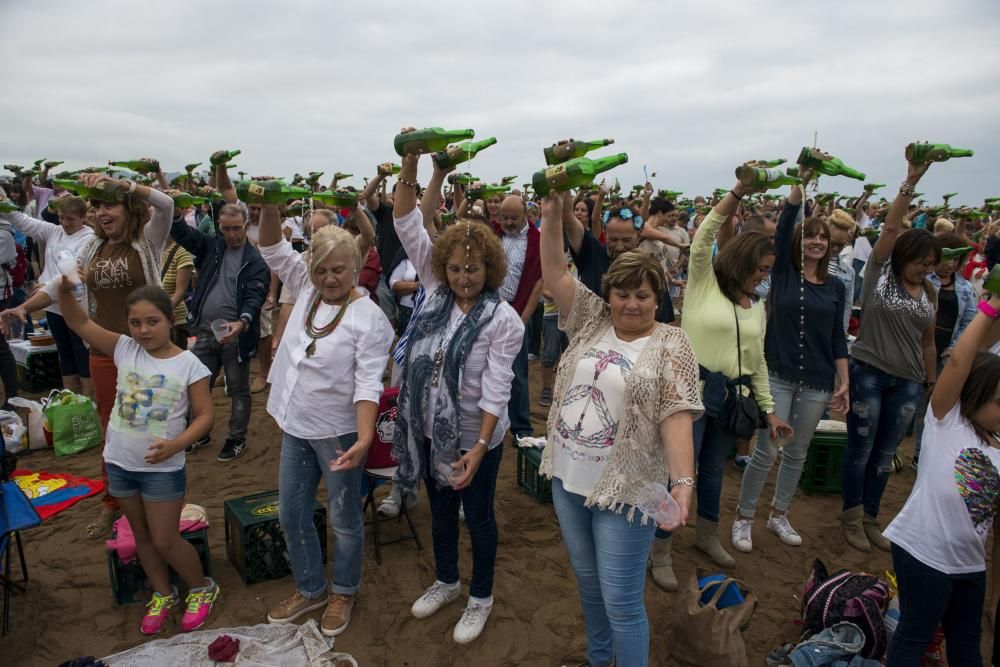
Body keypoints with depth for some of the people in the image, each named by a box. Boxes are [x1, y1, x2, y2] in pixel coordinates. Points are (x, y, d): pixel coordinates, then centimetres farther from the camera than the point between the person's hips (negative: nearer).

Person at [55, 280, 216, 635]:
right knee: (141, 535, 19)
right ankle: (162, 594, 39)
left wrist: (175, 445, -27)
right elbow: (80, 324, -5)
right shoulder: (125, 350, -4)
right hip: (119, 463, 5)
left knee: (165, 541, 4)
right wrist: (65, 292, -24)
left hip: (162, 468, -5)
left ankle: (202, 588, 28)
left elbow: (204, 416, -13)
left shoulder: (188, 364, -14)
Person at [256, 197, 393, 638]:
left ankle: (344, 592, 36)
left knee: (344, 520, 11)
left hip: (338, 433, -6)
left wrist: (364, 439, -33)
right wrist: (269, 206, -16)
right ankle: (310, 589, 39)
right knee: (291, 515, 17)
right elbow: (274, 250, 2)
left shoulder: (369, 318, -16)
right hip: (295, 428, 6)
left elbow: (368, 385, -21)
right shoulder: (307, 290, 2)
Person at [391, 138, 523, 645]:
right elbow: (408, 224, -9)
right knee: (440, 512, 23)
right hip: (431, 430, 5)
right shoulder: (436, 292, -5)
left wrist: (479, 447, -24)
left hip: (475, 436, -5)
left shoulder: (503, 319, -16)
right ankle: (446, 581, 47)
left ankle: (480, 597, 36)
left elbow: (495, 389, -18)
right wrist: (411, 162, -19)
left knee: (478, 517, 14)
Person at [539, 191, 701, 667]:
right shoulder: (591, 321, 4)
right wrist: (553, 212, -10)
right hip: (568, 477, 5)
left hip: (625, 489, -5)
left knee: (621, 600, 2)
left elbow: (676, 415, -16)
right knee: (587, 580, 22)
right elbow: (554, 272, 0)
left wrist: (683, 481, -27)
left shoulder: (672, 345, -8)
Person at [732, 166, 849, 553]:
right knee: (767, 451, -2)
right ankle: (743, 518, 14)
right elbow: (783, 227, -16)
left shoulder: (836, 286, 6)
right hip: (778, 375, -3)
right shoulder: (783, 272, -2)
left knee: (797, 452, 13)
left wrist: (844, 383, 4)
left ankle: (778, 515, 31)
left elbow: (838, 336, 7)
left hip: (818, 382, 4)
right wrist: (802, 183, -25)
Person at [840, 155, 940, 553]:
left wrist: (932, 382, 16)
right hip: (868, 372, -4)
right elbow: (891, 227, -14)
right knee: (860, 448, 5)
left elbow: (927, 341, 15)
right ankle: (852, 517, 20)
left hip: (908, 382, 5)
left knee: (885, 453, 12)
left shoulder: (928, 294, 9)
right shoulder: (879, 272, -3)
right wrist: (910, 182, -20)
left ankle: (870, 518, 26)